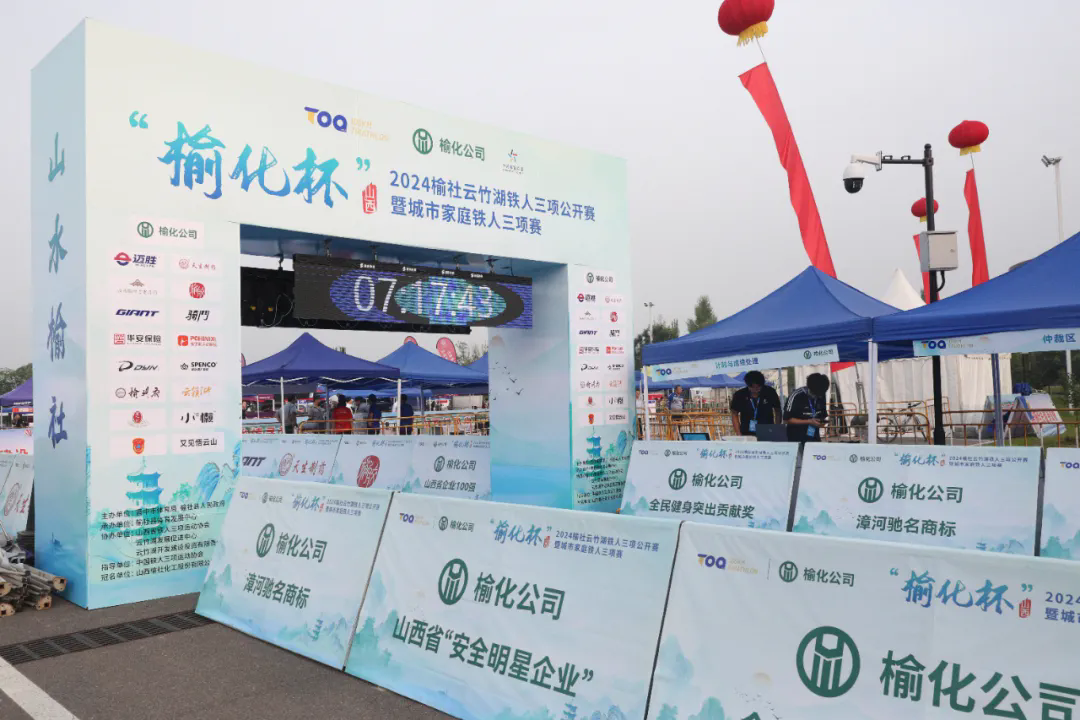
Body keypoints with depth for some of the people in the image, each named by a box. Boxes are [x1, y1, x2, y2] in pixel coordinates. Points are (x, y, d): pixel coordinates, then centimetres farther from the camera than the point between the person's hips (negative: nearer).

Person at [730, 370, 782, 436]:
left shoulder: (770, 392, -3)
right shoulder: (739, 395, -5)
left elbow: (778, 411, 7)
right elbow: (734, 415, 2)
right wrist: (739, 434, -5)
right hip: (747, 434, 0)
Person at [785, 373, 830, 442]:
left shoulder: (821, 396, 0)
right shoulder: (796, 396, -15)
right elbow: (787, 419, -13)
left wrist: (822, 422, -8)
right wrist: (809, 422, -19)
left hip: (815, 438, 5)